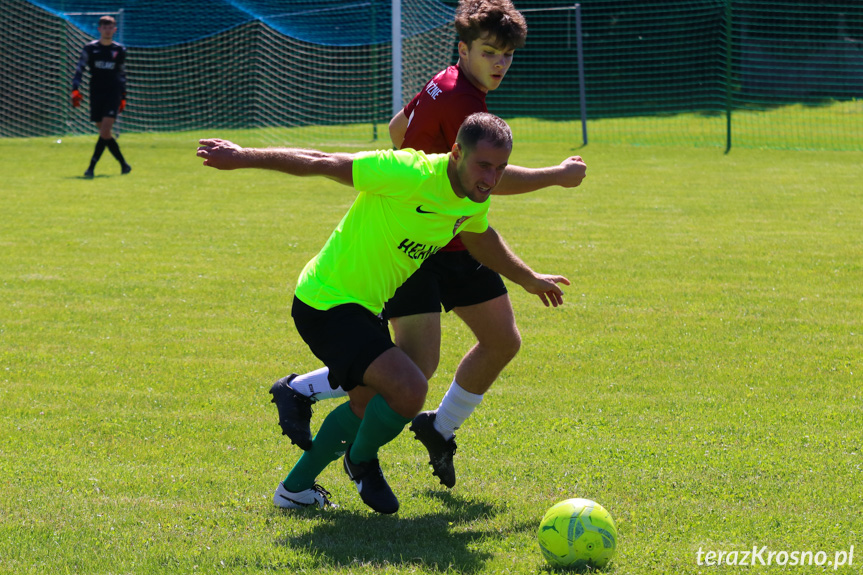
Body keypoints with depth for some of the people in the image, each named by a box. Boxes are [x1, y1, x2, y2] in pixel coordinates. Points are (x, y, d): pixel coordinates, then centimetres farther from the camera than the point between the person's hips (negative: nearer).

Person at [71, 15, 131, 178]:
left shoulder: (120, 50, 7)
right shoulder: (90, 48, 3)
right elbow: (79, 69, -1)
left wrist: (123, 97, 16)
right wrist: (75, 90, -14)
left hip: (113, 94, -1)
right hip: (96, 95, 1)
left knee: (105, 132, -15)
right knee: (105, 134, 4)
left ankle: (91, 167, -17)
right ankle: (124, 165, 18)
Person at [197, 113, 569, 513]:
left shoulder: (475, 200, -2)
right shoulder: (411, 174, -29)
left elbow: (479, 238, 23)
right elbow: (322, 164, -22)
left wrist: (529, 279, 35)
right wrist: (243, 157, -18)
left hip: (364, 307, 10)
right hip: (327, 304, -10)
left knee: (371, 407, 27)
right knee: (409, 390, -24)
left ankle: (295, 488, 44)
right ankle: (362, 460, 7)